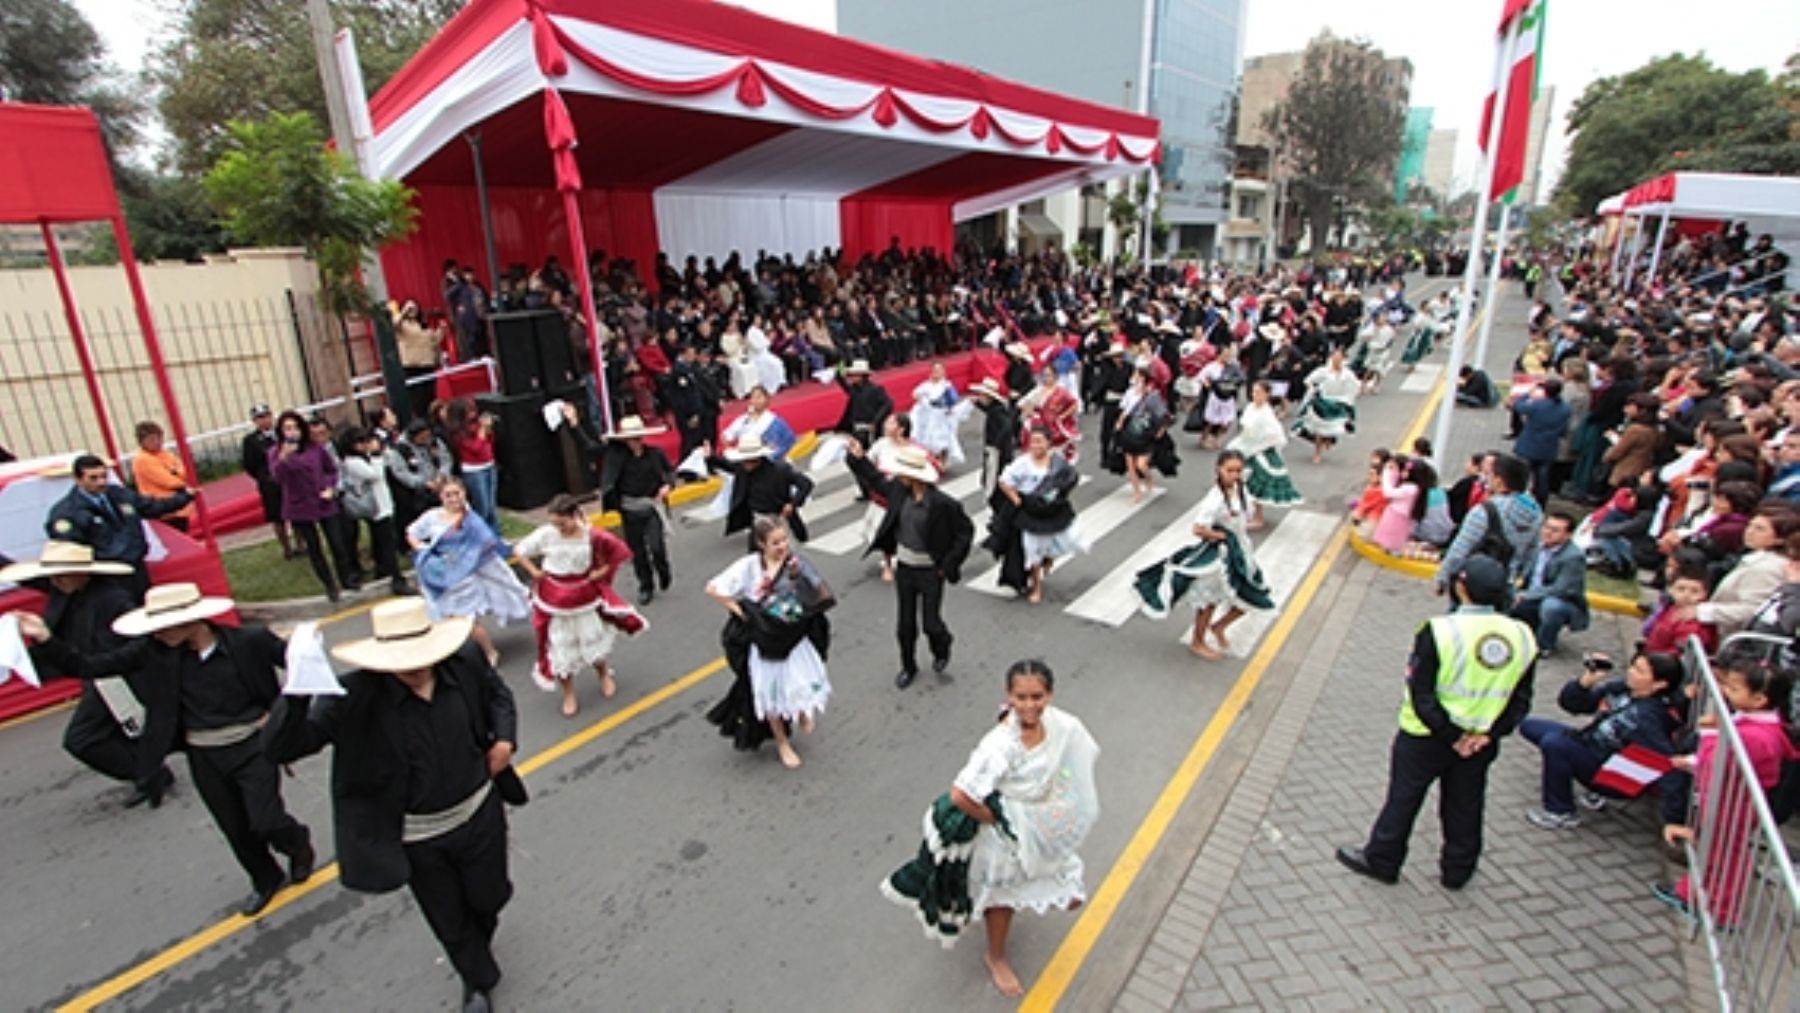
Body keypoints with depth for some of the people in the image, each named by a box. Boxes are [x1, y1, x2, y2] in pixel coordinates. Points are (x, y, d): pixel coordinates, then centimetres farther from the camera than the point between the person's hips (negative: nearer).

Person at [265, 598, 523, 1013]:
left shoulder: (466, 661, -18)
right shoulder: (355, 697, -25)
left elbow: (498, 695, 3)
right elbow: (280, 747, -27)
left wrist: (505, 738, -13)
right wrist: (298, 690, -43)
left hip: (480, 815, 2)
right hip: (416, 839, -1)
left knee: (489, 895, 25)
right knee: (450, 923, 20)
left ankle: (477, 943, 64)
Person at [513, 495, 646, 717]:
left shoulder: (592, 536, -20)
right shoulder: (546, 534, -18)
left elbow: (620, 552, -7)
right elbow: (519, 550, -5)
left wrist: (601, 572, -11)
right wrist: (534, 572, -9)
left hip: (584, 595, 0)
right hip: (555, 599, 1)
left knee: (593, 638, 16)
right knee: (561, 647, 10)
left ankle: (604, 676, 45)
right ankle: (568, 694, 29)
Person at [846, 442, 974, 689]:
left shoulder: (943, 503, -23)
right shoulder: (900, 490, -6)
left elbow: (966, 532, -12)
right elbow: (877, 480, 14)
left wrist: (949, 565, -12)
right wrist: (858, 458, 3)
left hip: (930, 572, -5)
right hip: (904, 567, 5)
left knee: (931, 623, 7)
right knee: (905, 624, 15)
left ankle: (942, 649, 42)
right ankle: (908, 667, 37)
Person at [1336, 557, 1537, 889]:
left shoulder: (1439, 631, -23)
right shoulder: (1522, 637, -6)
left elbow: (1422, 696, -22)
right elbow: (1521, 700, -2)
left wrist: (1450, 735, -12)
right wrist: (1489, 732, -6)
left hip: (1426, 737, -4)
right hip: (1480, 742, 5)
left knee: (1403, 799, 13)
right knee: (1465, 807, 22)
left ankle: (1381, 861, 29)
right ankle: (1457, 871, 40)